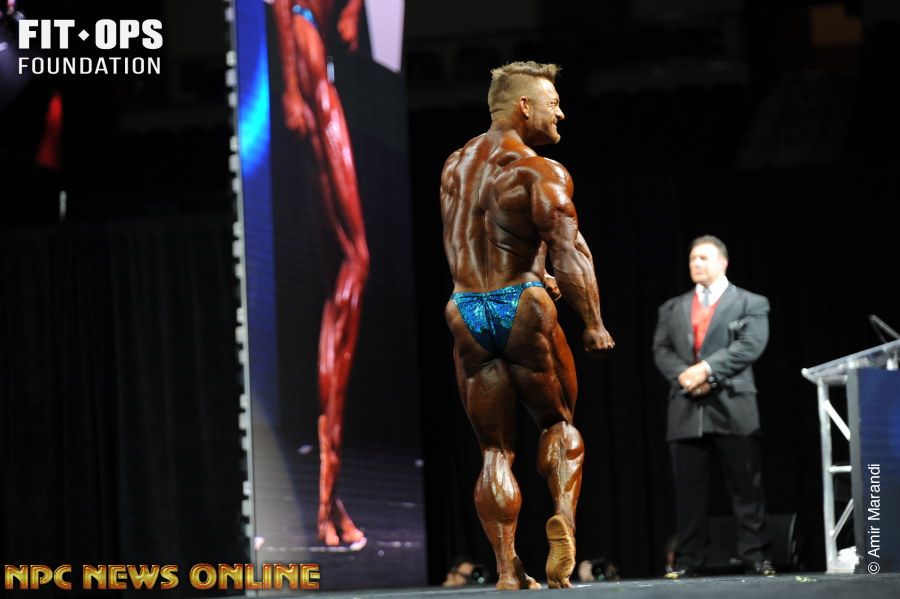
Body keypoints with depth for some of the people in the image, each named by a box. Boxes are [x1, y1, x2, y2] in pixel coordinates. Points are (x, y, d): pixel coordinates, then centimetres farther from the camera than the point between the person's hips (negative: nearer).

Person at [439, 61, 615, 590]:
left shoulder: (455, 166, 14)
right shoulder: (540, 172, -9)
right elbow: (569, 249, -18)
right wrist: (594, 323, -16)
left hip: (467, 312, 5)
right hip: (522, 309, -5)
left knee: (495, 449, 9)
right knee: (559, 423, 14)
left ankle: (507, 568, 2)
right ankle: (564, 514, -11)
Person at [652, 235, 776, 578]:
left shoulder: (751, 304, 8)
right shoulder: (673, 308, 19)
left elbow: (750, 345, -7)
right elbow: (661, 351, 9)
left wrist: (707, 368, -15)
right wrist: (684, 375, -11)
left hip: (733, 407, -3)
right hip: (686, 409, 3)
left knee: (746, 486, -3)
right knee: (688, 489, 2)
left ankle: (755, 556, 0)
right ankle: (688, 560, 5)